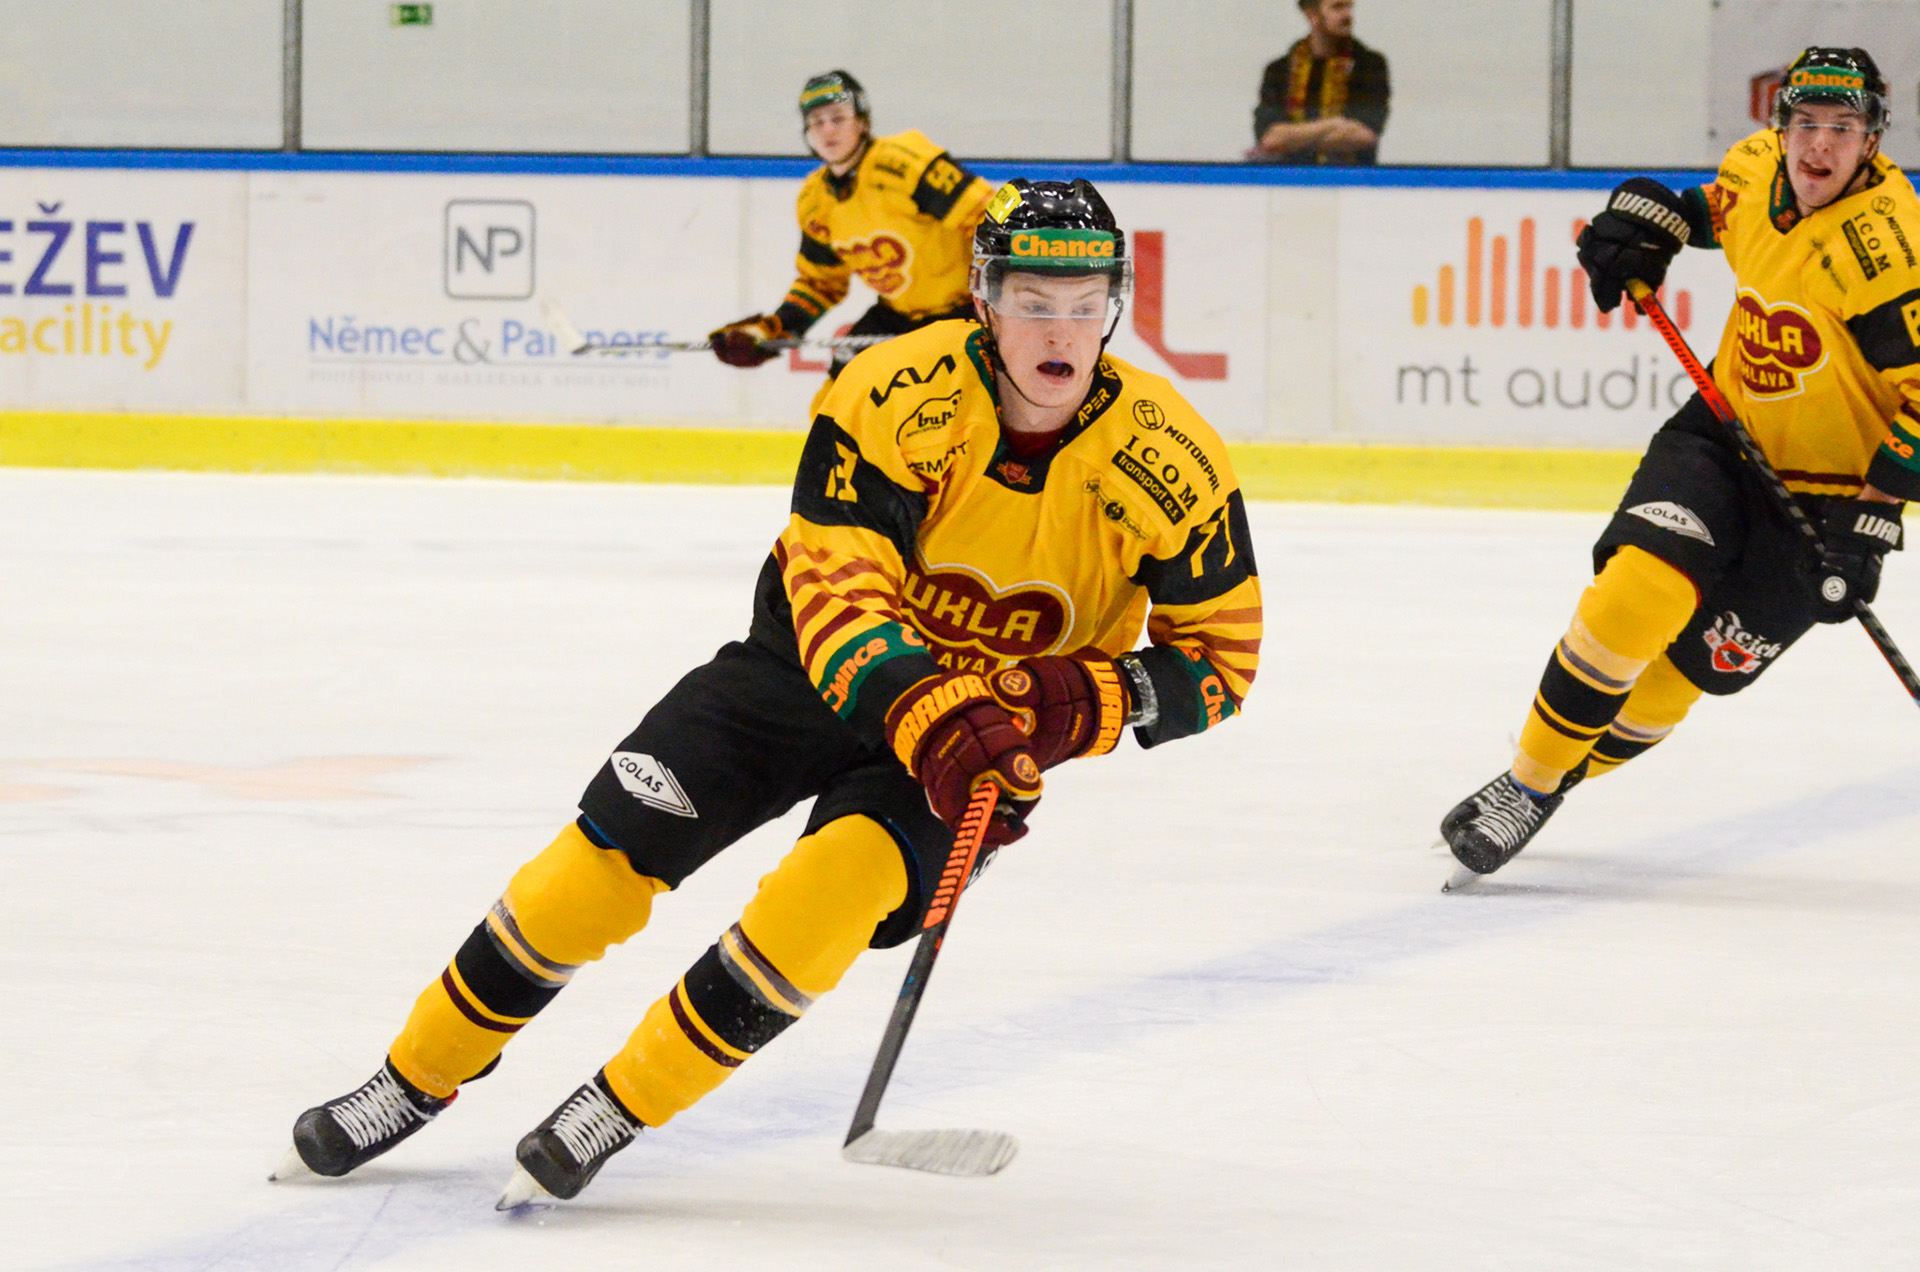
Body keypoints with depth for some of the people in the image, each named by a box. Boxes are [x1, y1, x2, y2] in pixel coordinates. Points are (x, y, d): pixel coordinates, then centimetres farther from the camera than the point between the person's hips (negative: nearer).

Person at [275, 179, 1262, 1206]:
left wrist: (1090, 700, -28)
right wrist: (926, 716, -47)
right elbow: (836, 589, -30)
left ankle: (622, 1107, -14)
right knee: (617, 844, -11)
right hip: (823, 660, 0)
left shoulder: (1167, 458, -19)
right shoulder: (899, 397, -24)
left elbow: (1220, 655, -10)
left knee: (847, 874, -28)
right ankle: (418, 1079, 7)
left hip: (995, 714, 0)